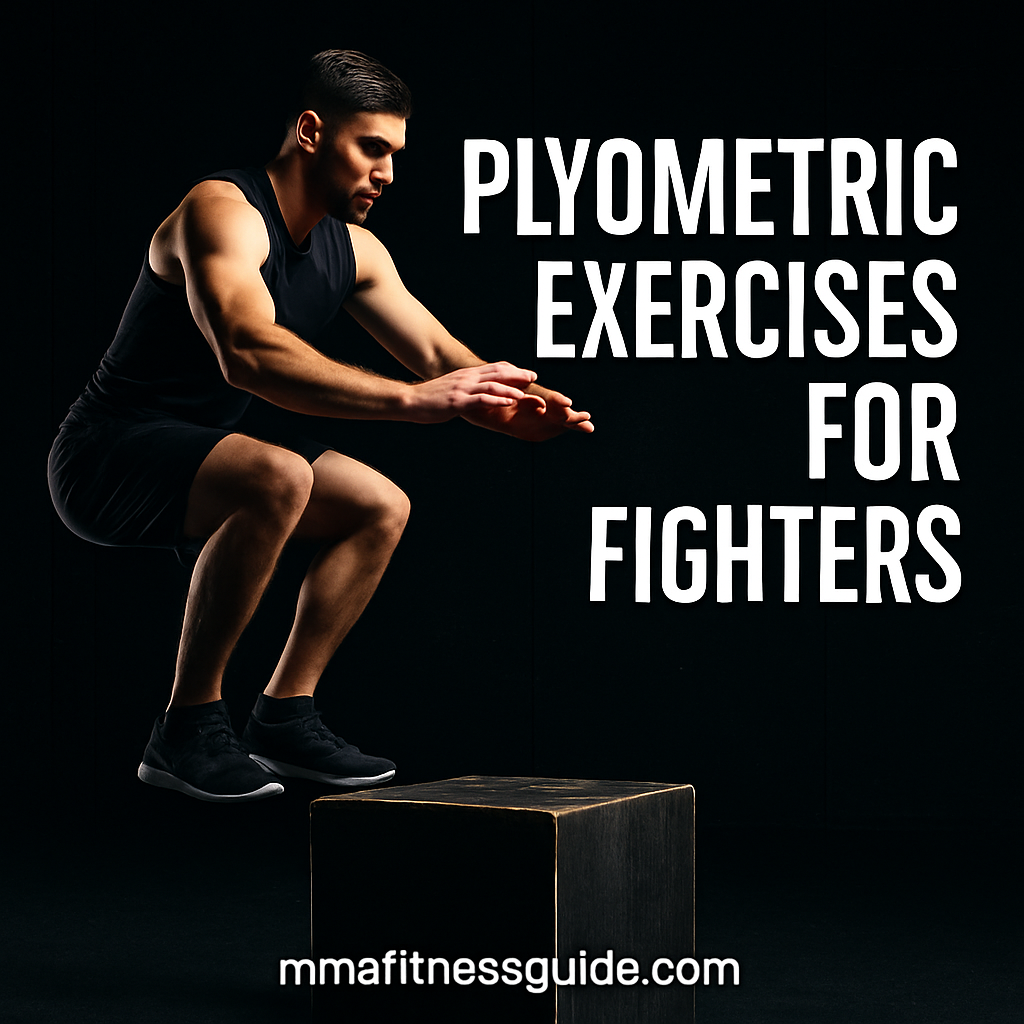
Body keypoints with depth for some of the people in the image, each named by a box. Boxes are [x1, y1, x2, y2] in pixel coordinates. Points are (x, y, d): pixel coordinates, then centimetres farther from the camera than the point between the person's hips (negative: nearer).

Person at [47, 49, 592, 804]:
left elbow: (438, 353, 6)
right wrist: (410, 401, -44)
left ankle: (286, 716, 6)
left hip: (194, 455, 9)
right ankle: (188, 728, -23)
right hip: (108, 456, -9)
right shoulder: (224, 213, -22)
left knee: (381, 508, 5)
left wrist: (513, 406, -17)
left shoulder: (353, 251, 6)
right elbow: (249, 353, -39)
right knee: (277, 477, -34)